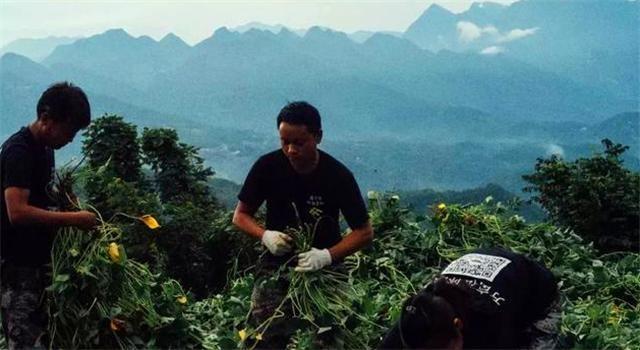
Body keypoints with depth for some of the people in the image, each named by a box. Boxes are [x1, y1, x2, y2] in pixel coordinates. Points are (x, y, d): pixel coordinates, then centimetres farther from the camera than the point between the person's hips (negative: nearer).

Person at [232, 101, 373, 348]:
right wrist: (265, 235, -18)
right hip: (276, 265, 1)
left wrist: (327, 256, -23)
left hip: (324, 267, 0)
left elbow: (364, 232, -7)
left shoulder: (338, 176, -12)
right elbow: (241, 216, 3)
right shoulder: (267, 167, -9)